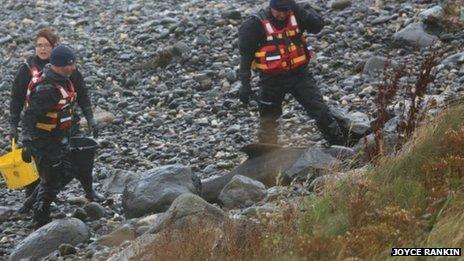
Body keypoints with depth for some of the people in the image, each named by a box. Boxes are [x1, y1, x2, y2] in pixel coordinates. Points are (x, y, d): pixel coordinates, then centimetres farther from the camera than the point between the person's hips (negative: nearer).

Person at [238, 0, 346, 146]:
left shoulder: (296, 15, -4)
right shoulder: (256, 24, -14)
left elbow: (318, 25, -17)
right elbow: (246, 54, -10)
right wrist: (245, 83, -13)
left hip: (299, 74, 2)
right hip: (272, 79, -2)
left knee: (320, 110, -2)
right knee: (269, 120, 8)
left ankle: (339, 144, 8)